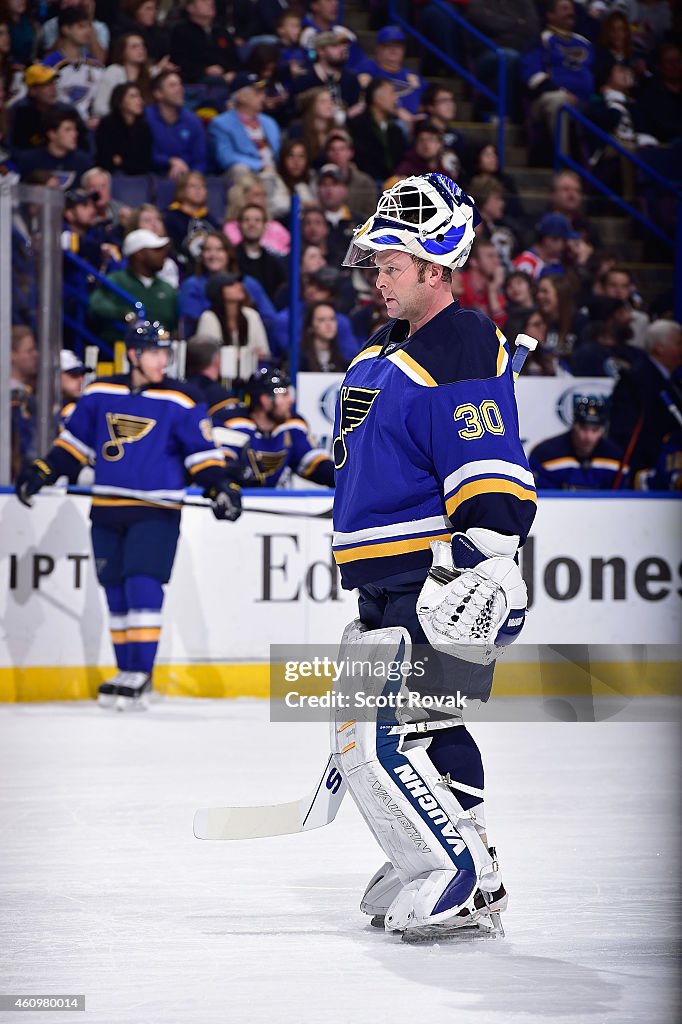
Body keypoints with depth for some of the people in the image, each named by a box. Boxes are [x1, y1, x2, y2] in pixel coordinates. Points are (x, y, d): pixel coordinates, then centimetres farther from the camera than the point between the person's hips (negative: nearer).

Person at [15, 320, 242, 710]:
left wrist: (222, 485, -15)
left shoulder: (180, 402, -3)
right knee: (117, 594, 7)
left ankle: (140, 675, -10)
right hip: (107, 511, 4)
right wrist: (41, 473, 9)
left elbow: (202, 451, -1)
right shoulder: (100, 394, 6)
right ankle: (128, 674, 17)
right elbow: (75, 441, 15)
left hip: (156, 512, -4)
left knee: (143, 586, -14)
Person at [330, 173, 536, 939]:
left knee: (388, 740, -15)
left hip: (442, 586, -10)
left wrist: (479, 570, -32)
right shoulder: (386, 352, 17)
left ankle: (466, 883, -9)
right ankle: (433, 871, 24)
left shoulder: (463, 357, -15)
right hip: (389, 590, 10)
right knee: (363, 736, 15)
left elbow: (493, 486, -23)